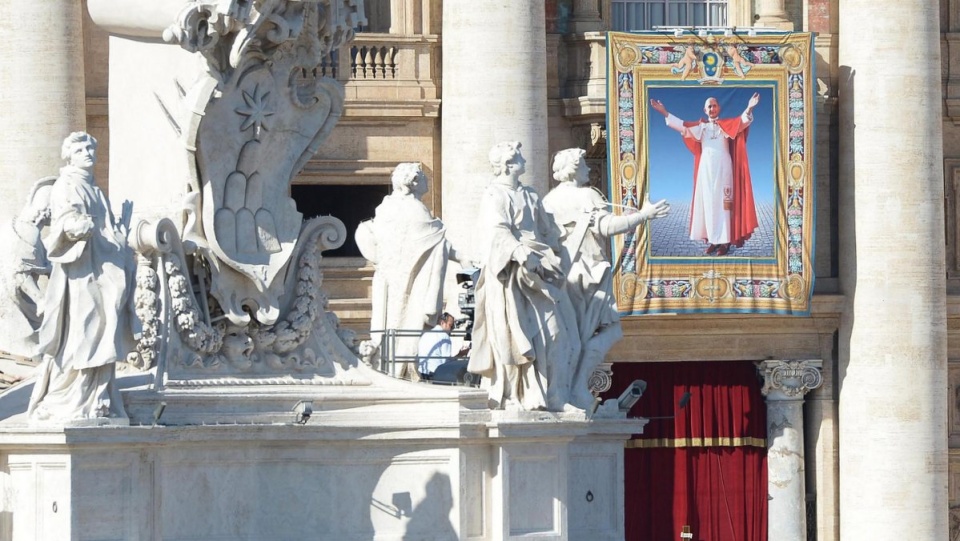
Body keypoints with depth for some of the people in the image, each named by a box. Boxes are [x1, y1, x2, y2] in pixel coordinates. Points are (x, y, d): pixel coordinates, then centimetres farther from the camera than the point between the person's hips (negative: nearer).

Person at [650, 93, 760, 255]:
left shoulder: (727, 125, 2)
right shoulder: (700, 126, 11)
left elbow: (742, 122, -15)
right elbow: (682, 126, 3)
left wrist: (749, 109, -36)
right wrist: (664, 113, -4)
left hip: (723, 168, -4)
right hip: (706, 169, 4)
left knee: (723, 203, -6)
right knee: (708, 204, 3)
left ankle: (725, 241, -6)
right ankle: (713, 240, 6)